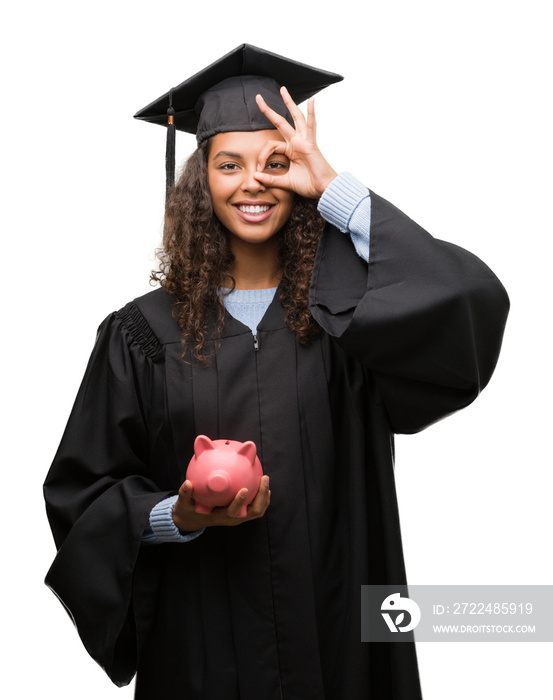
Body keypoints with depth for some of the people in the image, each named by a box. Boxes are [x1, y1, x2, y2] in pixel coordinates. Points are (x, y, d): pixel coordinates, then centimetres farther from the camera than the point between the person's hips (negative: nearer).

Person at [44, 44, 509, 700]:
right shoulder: (146, 332, -4)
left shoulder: (346, 311, -5)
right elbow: (84, 493, -1)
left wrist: (334, 189, -19)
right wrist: (177, 516, -21)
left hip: (334, 629, 1)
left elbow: (475, 303, -23)